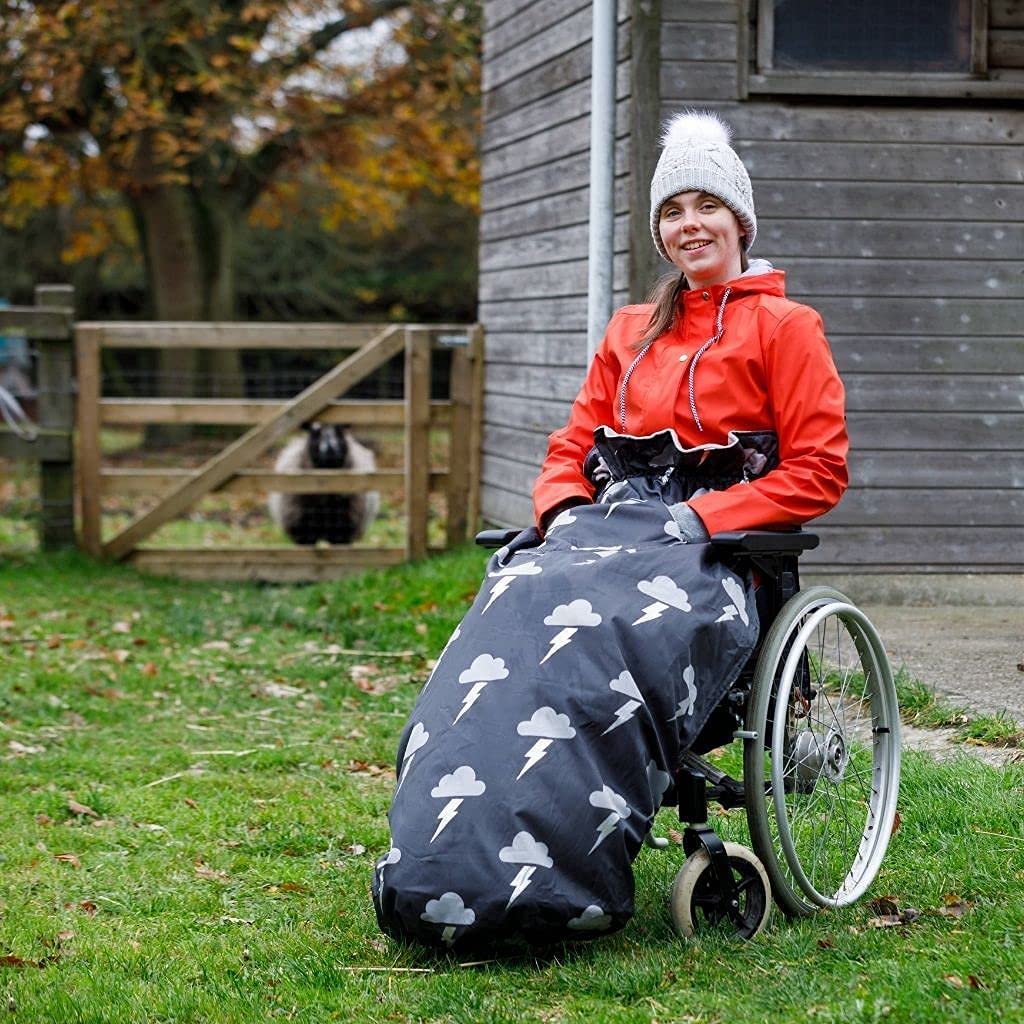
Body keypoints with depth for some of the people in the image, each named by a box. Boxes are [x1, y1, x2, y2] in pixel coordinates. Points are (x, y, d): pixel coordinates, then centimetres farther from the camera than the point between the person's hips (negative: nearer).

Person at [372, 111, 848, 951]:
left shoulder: (782, 327, 6)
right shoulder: (632, 332, 24)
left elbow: (817, 472, -2)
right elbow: (572, 447, 23)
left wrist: (699, 518, -12)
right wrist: (566, 511, 0)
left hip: (708, 545, -5)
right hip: (609, 526, 5)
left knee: (593, 637, -37)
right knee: (515, 610, -29)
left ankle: (542, 882, -40)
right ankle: (436, 868, -38)